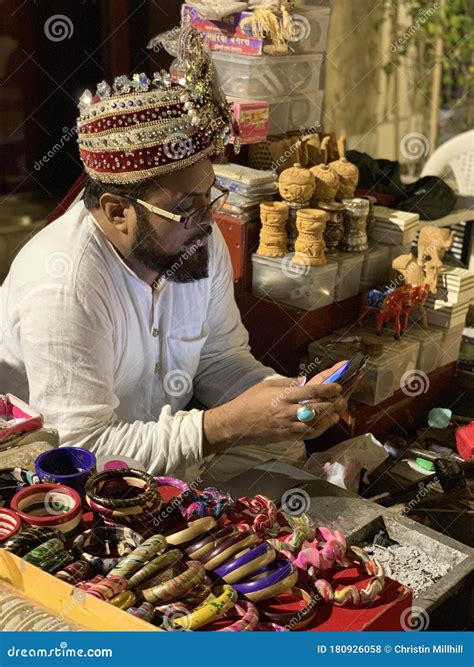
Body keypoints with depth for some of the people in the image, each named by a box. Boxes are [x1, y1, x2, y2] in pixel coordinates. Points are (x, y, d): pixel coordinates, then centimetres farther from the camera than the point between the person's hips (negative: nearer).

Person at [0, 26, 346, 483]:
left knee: (285, 447, -8)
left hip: (169, 436, 7)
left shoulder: (199, 239, -8)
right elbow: (81, 449, -32)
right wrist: (222, 427, -36)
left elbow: (219, 358, 1)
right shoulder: (62, 286, -31)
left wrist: (287, 396, -18)